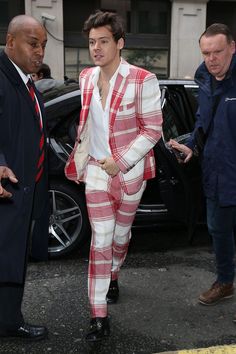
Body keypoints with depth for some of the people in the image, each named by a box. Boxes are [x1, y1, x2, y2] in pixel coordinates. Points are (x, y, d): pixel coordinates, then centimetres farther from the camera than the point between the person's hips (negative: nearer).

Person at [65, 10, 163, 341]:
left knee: (120, 233, 16)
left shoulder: (142, 80, -14)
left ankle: (112, 277, 47)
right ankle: (99, 317, 6)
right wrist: (80, 158, 12)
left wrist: (120, 161, -18)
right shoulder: (86, 77, 3)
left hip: (129, 171, -3)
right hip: (96, 169, 3)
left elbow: (152, 129, -13)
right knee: (101, 240, 1)